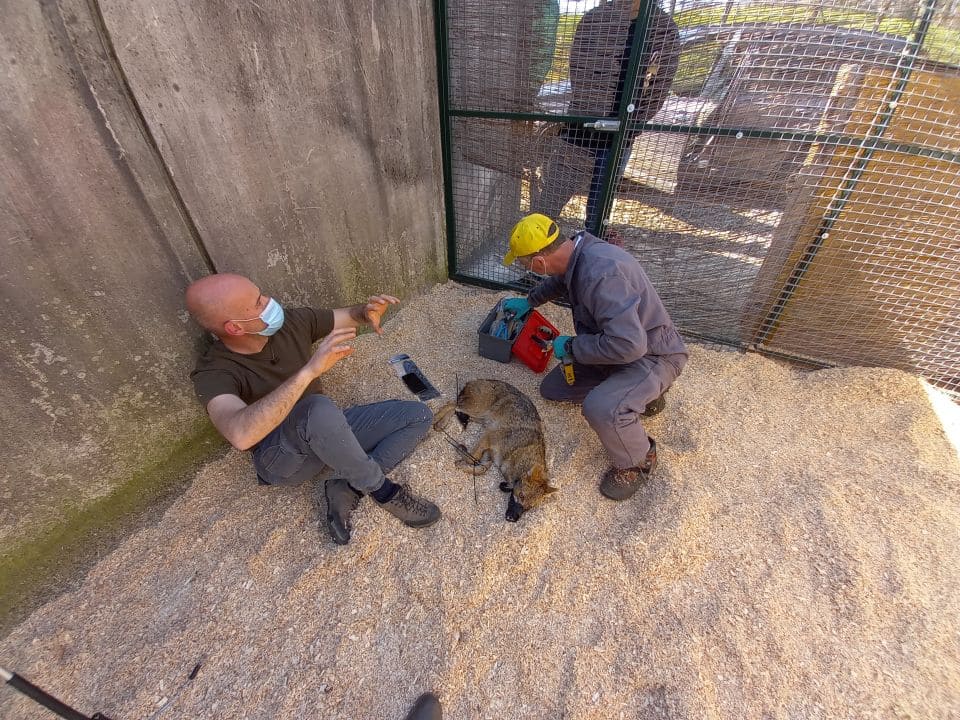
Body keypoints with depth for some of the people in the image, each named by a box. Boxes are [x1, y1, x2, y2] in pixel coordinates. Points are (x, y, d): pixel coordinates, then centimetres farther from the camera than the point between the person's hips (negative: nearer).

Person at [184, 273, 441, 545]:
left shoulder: (292, 321, -8)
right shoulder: (214, 374, -22)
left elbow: (348, 317, 7)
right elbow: (241, 435, -43)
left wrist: (367, 311, -18)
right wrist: (310, 370, -47)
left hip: (327, 434, 6)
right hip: (283, 460, -5)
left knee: (419, 416, -7)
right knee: (319, 409, -41)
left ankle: (347, 488, -14)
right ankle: (383, 491, -18)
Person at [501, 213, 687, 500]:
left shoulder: (600, 274, -36)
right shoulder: (575, 252, -6)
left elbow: (628, 344, -41)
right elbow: (559, 280, 19)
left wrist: (571, 347, -26)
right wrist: (529, 301, 24)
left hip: (652, 354, -9)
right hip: (616, 343, 9)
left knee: (600, 408, -36)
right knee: (552, 388, 10)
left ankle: (640, 461, -1)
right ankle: (642, 392, 19)